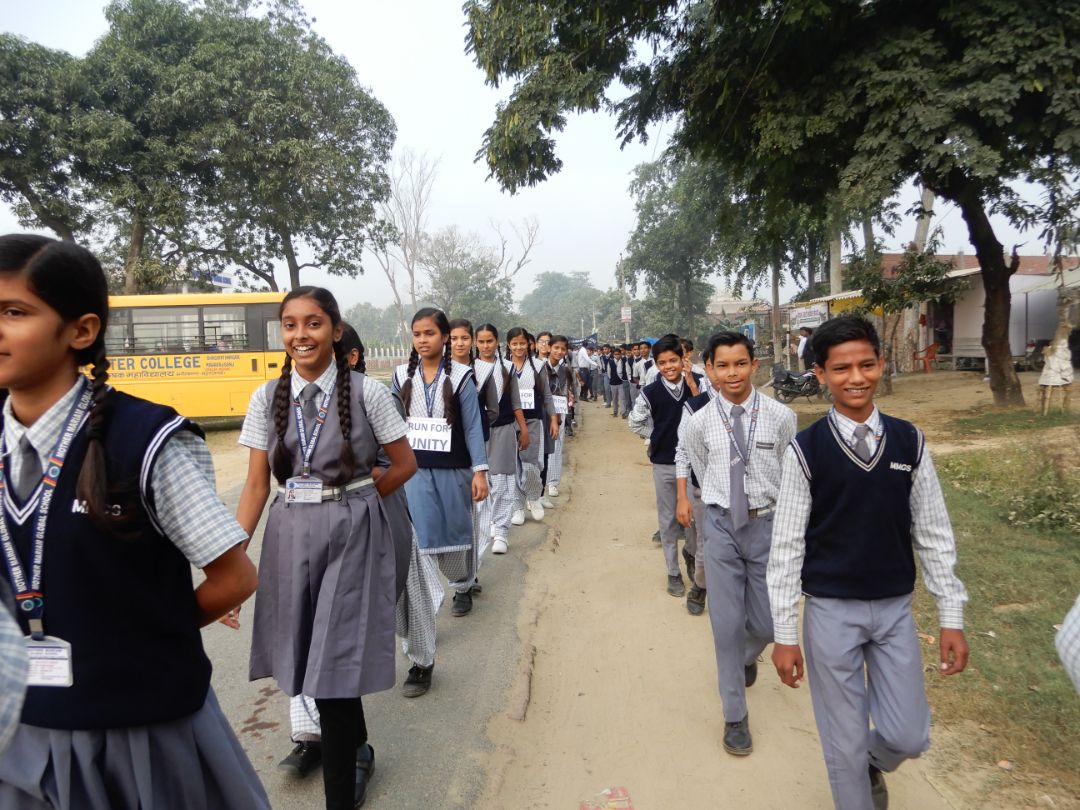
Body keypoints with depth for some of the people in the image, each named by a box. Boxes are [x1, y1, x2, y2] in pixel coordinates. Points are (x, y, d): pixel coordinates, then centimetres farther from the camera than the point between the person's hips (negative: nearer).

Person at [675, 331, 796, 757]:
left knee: (766, 623, 9)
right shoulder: (699, 423, -6)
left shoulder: (781, 417, -9)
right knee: (727, 624, 4)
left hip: (768, 522, 0)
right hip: (721, 524, 0)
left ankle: (747, 657, 48)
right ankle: (735, 715, 24)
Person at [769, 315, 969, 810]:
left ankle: (873, 764, 45)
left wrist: (951, 617, 2)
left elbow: (934, 533, 3)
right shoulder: (805, 450, -12)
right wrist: (784, 635, -8)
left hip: (896, 608, 3)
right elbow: (787, 545, -9)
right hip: (831, 611, -2)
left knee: (908, 737, 11)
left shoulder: (908, 441, -3)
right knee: (845, 742, 10)